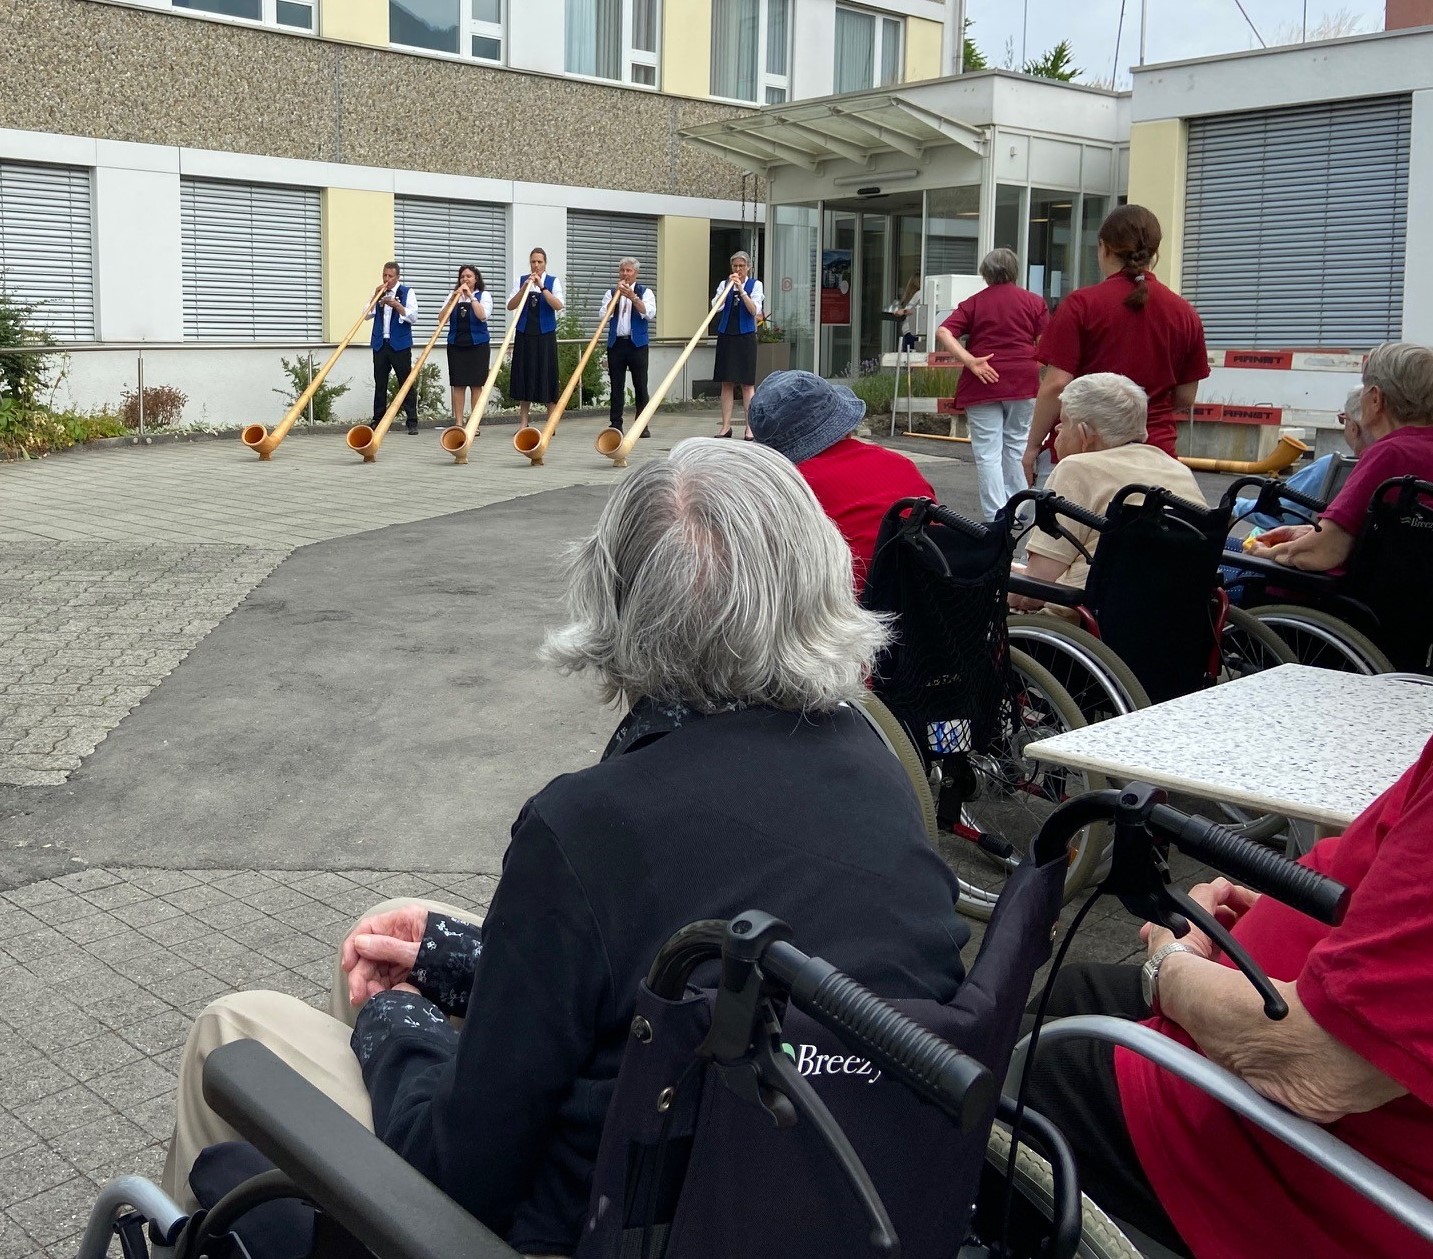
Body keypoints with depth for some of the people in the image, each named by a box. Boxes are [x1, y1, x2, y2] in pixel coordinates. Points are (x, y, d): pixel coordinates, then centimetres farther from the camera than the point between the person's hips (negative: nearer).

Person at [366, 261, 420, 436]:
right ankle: (377, 420, 14)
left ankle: (412, 422, -3)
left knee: (406, 382, -4)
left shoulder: (407, 292, 2)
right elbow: (367, 315, 7)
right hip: (380, 343, 4)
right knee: (380, 383, 8)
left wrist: (396, 305, -22)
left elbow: (413, 315, -9)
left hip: (400, 344, -4)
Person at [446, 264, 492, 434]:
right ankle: (458, 423, 2)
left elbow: (483, 316, -13)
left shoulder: (484, 295, 4)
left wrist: (471, 297, -15)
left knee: (476, 385, -1)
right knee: (458, 385, 0)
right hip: (456, 345, 2)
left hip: (478, 345, -2)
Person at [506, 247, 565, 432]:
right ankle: (523, 422, 9)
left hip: (545, 335, -2)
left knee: (546, 376, -1)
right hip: (524, 335, 2)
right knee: (524, 375, 3)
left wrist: (542, 287, -19)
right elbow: (510, 306, -1)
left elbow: (559, 305, -11)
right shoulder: (521, 280, 7)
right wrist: (525, 287, -13)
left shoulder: (553, 281, 2)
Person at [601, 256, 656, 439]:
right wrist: (616, 297, -10)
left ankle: (643, 426, 2)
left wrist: (633, 297, -17)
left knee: (640, 385, -2)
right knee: (616, 386, 3)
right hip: (616, 343, 2)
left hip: (637, 344, -2)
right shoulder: (611, 293, 12)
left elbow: (649, 313, -9)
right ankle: (615, 425, 8)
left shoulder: (645, 292, 7)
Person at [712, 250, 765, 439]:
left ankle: (750, 427, 1)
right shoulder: (724, 284, 9)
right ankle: (726, 426, 6)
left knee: (747, 383, -1)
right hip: (726, 336, 3)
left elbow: (755, 310, -10)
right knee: (727, 383, 3)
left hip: (745, 336, -2)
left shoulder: (755, 284, 3)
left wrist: (741, 290, -17)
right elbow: (716, 305, -5)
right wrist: (729, 286, -13)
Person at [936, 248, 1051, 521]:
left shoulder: (973, 303, 8)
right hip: (1023, 380, 1)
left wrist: (969, 361, -14)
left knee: (987, 452, 0)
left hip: (984, 381, -1)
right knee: (1016, 444, 15)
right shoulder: (1034, 301, 8)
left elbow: (943, 333, -7)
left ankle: (995, 517, -3)